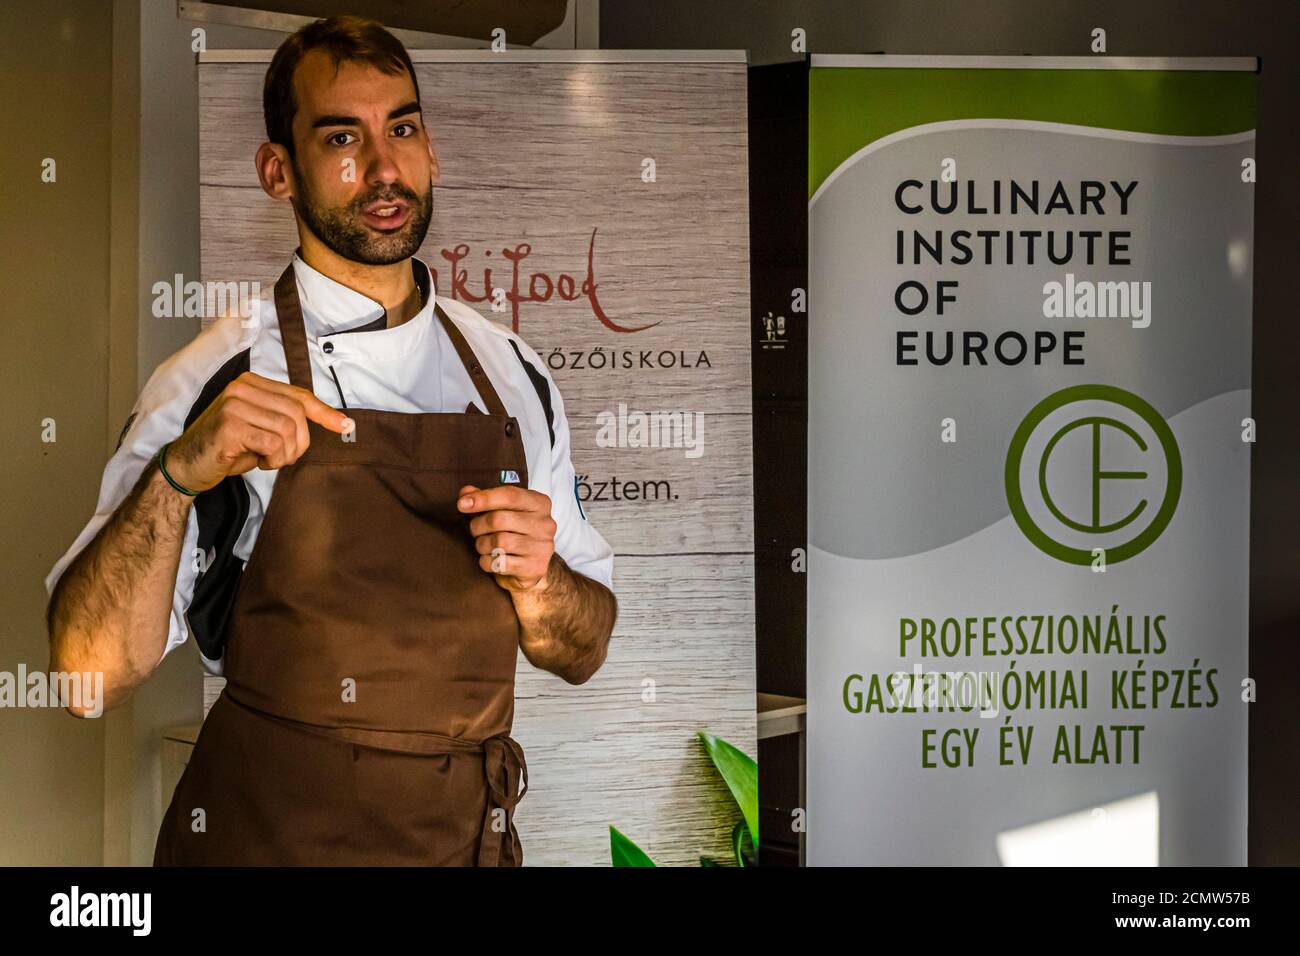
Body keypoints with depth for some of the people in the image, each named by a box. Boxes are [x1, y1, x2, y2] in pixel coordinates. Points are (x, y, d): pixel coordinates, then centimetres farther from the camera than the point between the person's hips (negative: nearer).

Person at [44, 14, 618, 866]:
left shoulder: (512, 373, 0)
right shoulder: (216, 381, -12)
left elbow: (583, 652, 4)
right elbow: (88, 677, -17)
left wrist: (534, 579, -15)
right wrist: (176, 476, -30)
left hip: (470, 832, 4)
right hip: (269, 834, -3)